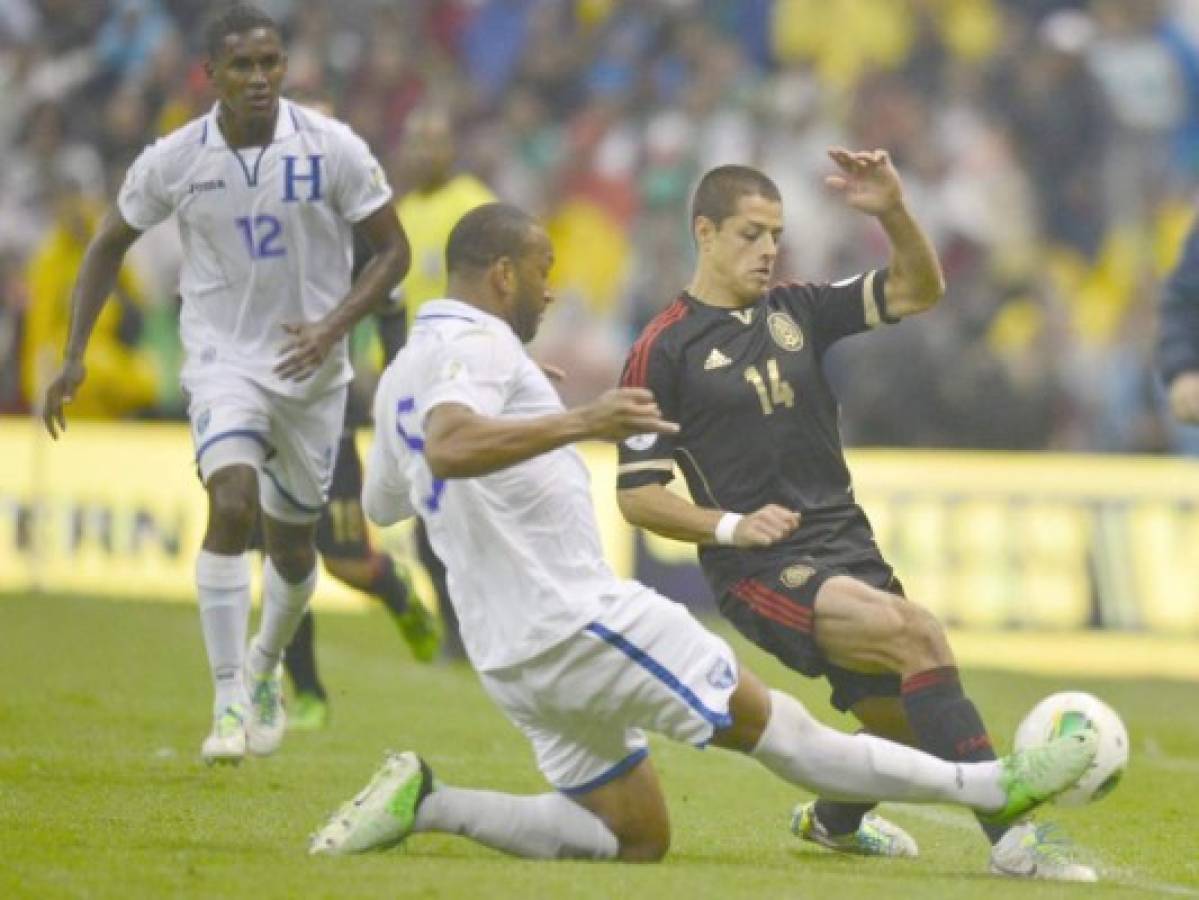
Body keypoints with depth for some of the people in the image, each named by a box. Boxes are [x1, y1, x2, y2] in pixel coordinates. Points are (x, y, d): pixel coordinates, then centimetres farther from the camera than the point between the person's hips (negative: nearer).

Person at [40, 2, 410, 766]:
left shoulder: (333, 149, -13)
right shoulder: (173, 161, -10)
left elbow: (393, 251, -4)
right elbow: (111, 244, 6)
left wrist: (333, 327, -19)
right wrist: (75, 354, 1)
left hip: (311, 365, 1)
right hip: (224, 359, -1)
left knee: (292, 538, 13)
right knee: (232, 502, -25)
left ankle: (266, 664, 44)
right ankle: (230, 701, -22)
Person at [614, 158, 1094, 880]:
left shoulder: (799, 311, 11)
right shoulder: (663, 352, -2)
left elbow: (919, 291, 5)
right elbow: (638, 495, -2)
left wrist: (894, 212, -12)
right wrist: (729, 526, -17)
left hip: (847, 544, 7)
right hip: (761, 569, -6)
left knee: (903, 724, 8)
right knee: (915, 633, -29)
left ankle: (833, 820, 43)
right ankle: (1012, 836, -32)